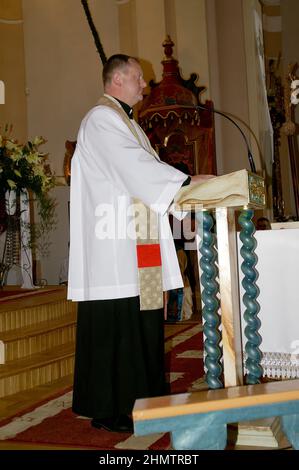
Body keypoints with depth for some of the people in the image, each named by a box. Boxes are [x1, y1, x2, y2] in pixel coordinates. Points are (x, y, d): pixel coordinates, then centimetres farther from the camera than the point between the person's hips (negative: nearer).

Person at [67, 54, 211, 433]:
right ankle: (109, 410, 4)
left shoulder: (128, 123, 24)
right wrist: (187, 181, -17)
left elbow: (145, 171, 20)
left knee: (142, 324, 9)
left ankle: (139, 399, 18)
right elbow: (135, 165, -18)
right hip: (114, 250, -9)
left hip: (136, 250, 9)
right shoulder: (101, 119, -6)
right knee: (115, 327, -6)